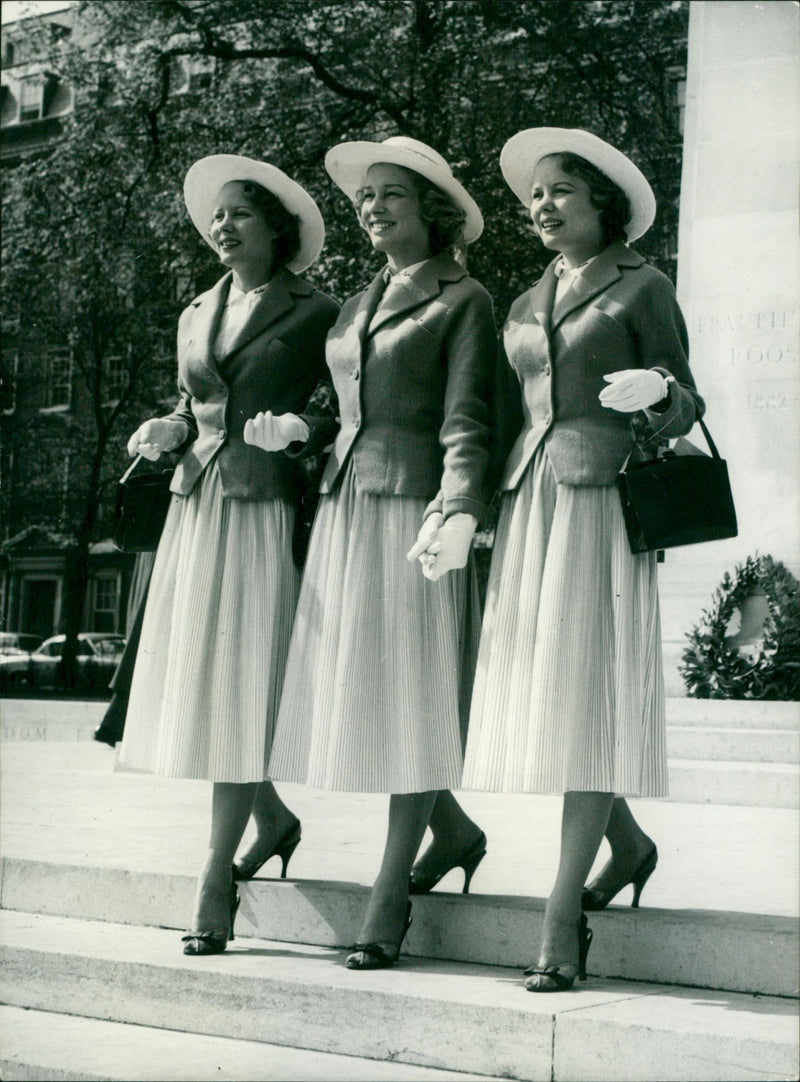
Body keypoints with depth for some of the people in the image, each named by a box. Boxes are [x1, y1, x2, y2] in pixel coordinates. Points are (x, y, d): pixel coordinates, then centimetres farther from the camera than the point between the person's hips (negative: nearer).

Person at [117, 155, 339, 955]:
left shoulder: (312, 314, 1)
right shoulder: (197, 315, 17)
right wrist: (167, 431, 3)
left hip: (265, 512, -6)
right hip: (195, 509, 6)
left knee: (239, 691, -6)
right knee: (194, 685, 5)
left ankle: (217, 878, -2)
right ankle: (275, 818, 27)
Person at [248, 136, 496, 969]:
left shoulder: (463, 301, -1)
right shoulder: (357, 305, 20)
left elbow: (465, 422, -11)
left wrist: (460, 510, -25)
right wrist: (298, 430, 9)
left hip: (415, 508, -7)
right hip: (344, 504, 7)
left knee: (410, 697, -5)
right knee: (353, 690, 7)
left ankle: (389, 894, 3)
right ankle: (457, 830, 28)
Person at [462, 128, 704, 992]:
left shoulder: (641, 289, 4)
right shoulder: (526, 305, 20)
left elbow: (685, 402, 3)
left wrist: (656, 396, -18)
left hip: (603, 501, -6)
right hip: (529, 498, 6)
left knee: (584, 693, -10)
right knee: (532, 689, 4)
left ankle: (564, 916, -8)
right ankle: (628, 845, 26)